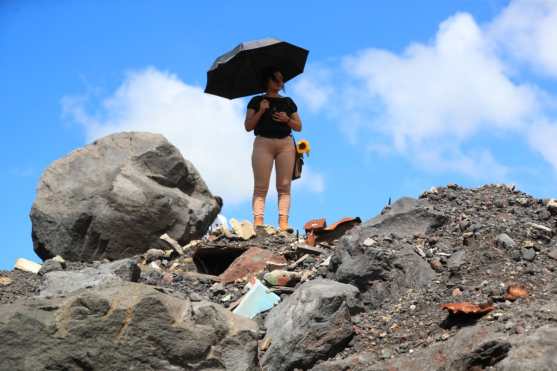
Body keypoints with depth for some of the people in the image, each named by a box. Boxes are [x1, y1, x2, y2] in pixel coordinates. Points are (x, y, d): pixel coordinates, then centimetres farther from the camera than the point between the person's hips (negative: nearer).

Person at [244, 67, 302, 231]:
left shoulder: (288, 102, 18)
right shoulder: (257, 101, 11)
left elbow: (298, 127, 15)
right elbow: (248, 126, 4)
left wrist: (287, 119, -4)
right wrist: (260, 111, -8)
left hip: (286, 144, 2)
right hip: (263, 143, -2)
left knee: (284, 185, -6)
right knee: (260, 186, -10)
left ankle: (283, 223, -11)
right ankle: (258, 222, -16)